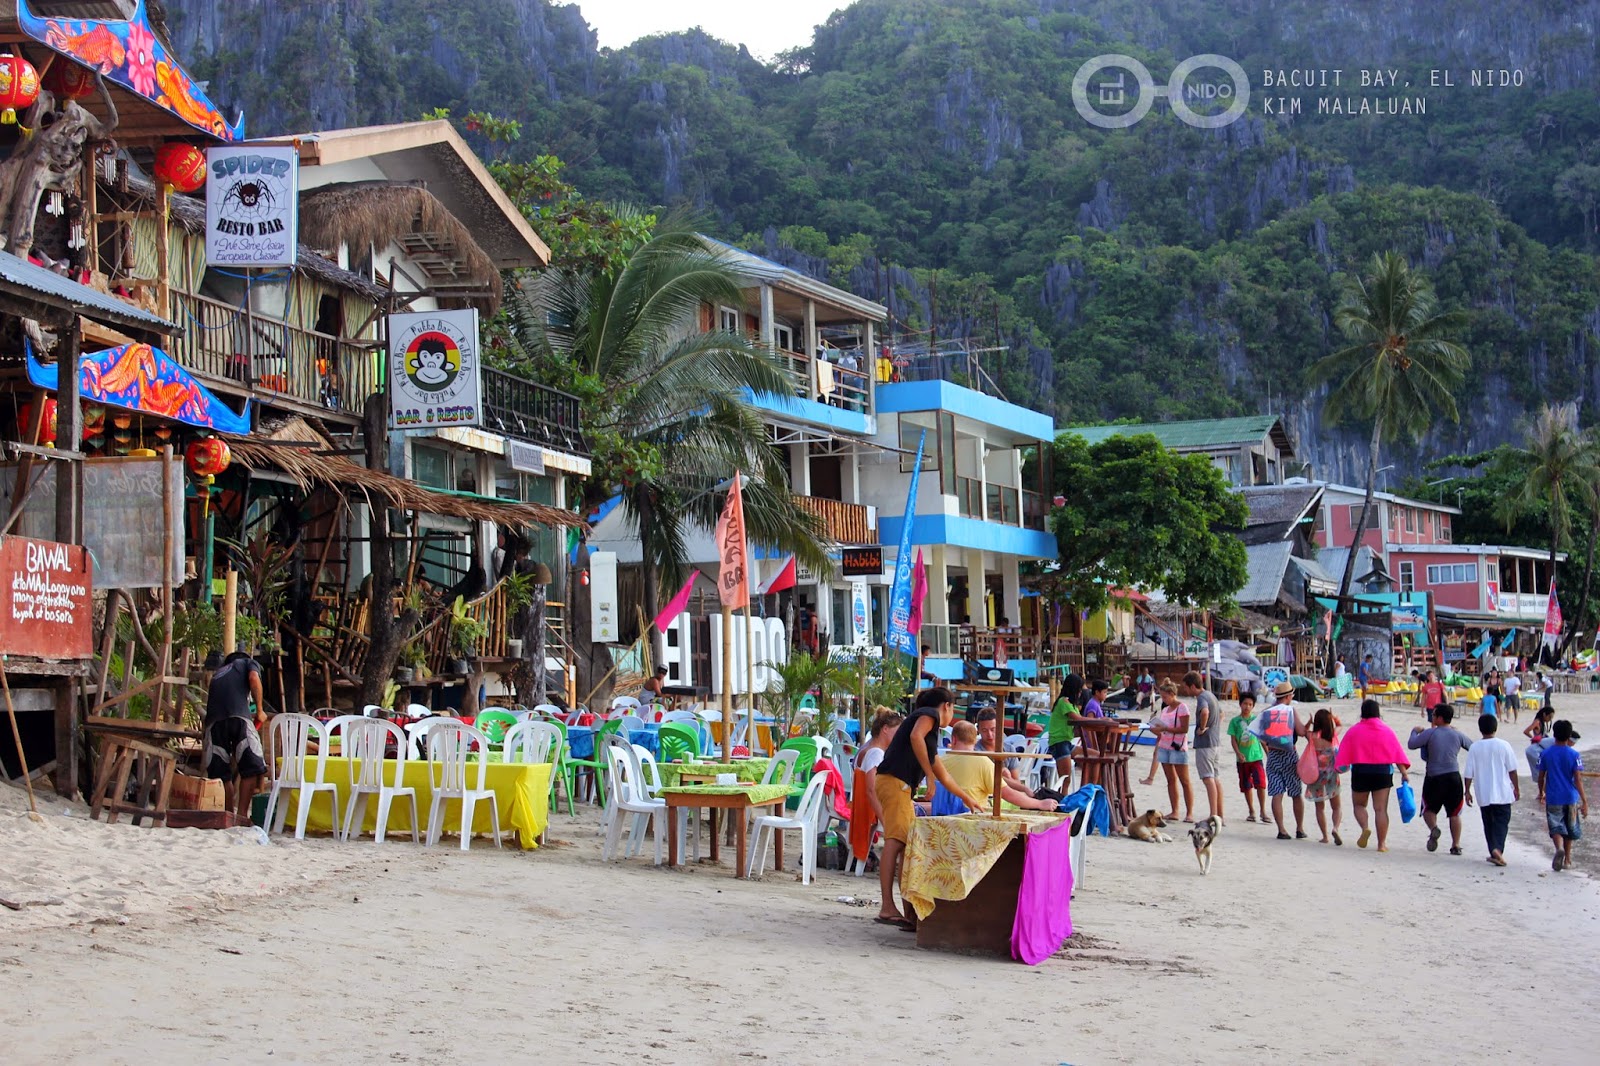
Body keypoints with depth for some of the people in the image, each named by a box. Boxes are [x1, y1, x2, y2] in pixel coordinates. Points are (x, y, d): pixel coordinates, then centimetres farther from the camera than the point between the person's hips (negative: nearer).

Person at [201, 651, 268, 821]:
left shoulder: (218, 672, 39)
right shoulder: (249, 663, 27)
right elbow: (254, 678, 4)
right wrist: (260, 708, 9)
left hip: (213, 720, 5)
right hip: (238, 716, -5)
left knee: (221, 773, 10)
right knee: (251, 767, -3)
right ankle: (242, 814, -9)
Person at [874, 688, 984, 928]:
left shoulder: (931, 737, 32)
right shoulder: (929, 714, 6)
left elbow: (943, 776, 42)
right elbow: (915, 737, -16)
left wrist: (967, 799, 52)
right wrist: (929, 773, -12)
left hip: (901, 787, 10)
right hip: (895, 782, -10)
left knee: (908, 846, 10)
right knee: (895, 843, -18)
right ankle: (887, 907, -28)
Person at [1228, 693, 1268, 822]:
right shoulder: (1235, 721, 4)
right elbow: (1233, 739, 1)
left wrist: (1268, 754, 10)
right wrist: (1238, 753, -13)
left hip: (1256, 757, -1)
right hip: (1242, 759, 1)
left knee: (1260, 784, -12)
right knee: (1247, 786, 8)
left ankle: (1263, 811, -4)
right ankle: (1252, 812, 19)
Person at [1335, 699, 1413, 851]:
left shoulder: (1354, 731, 0)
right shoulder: (1387, 730, 3)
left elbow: (1344, 754, -3)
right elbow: (1398, 753, 0)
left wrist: (1339, 768, 6)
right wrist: (1404, 772, 0)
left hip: (1360, 771, -1)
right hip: (1383, 772, 1)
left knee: (1359, 805, 16)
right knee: (1380, 808, 3)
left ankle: (1365, 827, -12)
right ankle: (1382, 843, 0)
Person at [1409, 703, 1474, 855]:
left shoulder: (1430, 733, -8)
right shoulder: (1457, 734, 2)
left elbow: (1411, 744, -8)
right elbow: (1472, 747, 17)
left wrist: (1415, 731, 13)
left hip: (1434, 777, -2)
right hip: (1453, 777, 2)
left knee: (1429, 809, 14)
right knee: (1454, 813, 12)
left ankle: (1433, 828, -16)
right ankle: (1456, 845, 9)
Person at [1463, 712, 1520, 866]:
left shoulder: (1474, 748, -2)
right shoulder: (1503, 745, -5)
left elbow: (1469, 773, -1)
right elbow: (1512, 770, 0)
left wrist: (1467, 791, 9)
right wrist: (1516, 788, 11)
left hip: (1483, 795, 1)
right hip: (1502, 793, -1)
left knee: (1489, 823, 13)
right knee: (1501, 822, 3)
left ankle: (1494, 852, 12)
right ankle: (1498, 849, -18)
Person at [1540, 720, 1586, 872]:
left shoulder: (1547, 754, -2)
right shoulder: (1574, 755, -8)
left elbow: (1541, 777, 4)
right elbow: (1578, 780, -12)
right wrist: (1584, 802, -10)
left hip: (1553, 798, 0)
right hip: (1570, 797, 0)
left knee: (1556, 828, -1)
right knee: (1570, 830, 18)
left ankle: (1559, 848, -31)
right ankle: (1567, 858, 26)